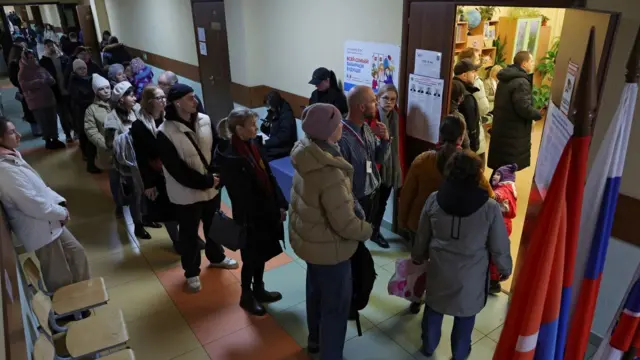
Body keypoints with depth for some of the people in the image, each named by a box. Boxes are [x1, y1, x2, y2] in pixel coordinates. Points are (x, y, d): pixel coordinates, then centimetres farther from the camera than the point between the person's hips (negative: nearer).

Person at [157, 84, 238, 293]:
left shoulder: (204, 120, -6)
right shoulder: (165, 133, -21)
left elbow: (217, 148, 0)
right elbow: (177, 170, -21)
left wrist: (215, 174, -16)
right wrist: (205, 181, -20)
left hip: (212, 187, 5)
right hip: (187, 194, -5)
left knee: (214, 226, 24)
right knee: (189, 234, 13)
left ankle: (216, 257, 50)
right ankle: (192, 272, 34)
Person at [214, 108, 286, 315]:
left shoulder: (253, 145, 1)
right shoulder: (230, 158, -22)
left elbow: (269, 177, 7)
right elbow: (240, 196, -21)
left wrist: (281, 204, 7)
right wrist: (250, 225, -18)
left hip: (266, 211, 7)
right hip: (250, 218, -7)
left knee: (261, 254, 21)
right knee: (251, 258, 10)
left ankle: (258, 290, 41)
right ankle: (246, 296, 33)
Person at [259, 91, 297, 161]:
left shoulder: (287, 115, -15)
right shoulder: (272, 112, 8)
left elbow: (283, 137, -23)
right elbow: (264, 130, 15)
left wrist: (266, 142, -26)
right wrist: (265, 125, -7)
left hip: (284, 149, -8)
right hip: (272, 144, 8)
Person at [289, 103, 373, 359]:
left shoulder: (307, 156, -7)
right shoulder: (330, 173, -35)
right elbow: (345, 224, -28)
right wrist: (367, 231, -9)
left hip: (308, 237, 9)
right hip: (328, 248, -9)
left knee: (316, 291, 29)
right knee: (336, 305, 12)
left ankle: (315, 339, 52)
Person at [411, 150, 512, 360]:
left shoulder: (434, 200, -12)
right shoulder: (490, 207, -20)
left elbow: (422, 236, 2)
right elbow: (499, 246, -9)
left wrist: (417, 257, 21)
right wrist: (505, 268, 11)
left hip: (439, 268, 2)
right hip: (471, 273, -2)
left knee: (433, 308, 23)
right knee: (465, 314, 20)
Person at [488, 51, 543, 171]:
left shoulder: (505, 79, 14)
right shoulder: (521, 82, -19)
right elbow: (524, 109, -25)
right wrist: (540, 114, -5)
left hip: (501, 129, 10)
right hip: (513, 133, -10)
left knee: (500, 166, 18)